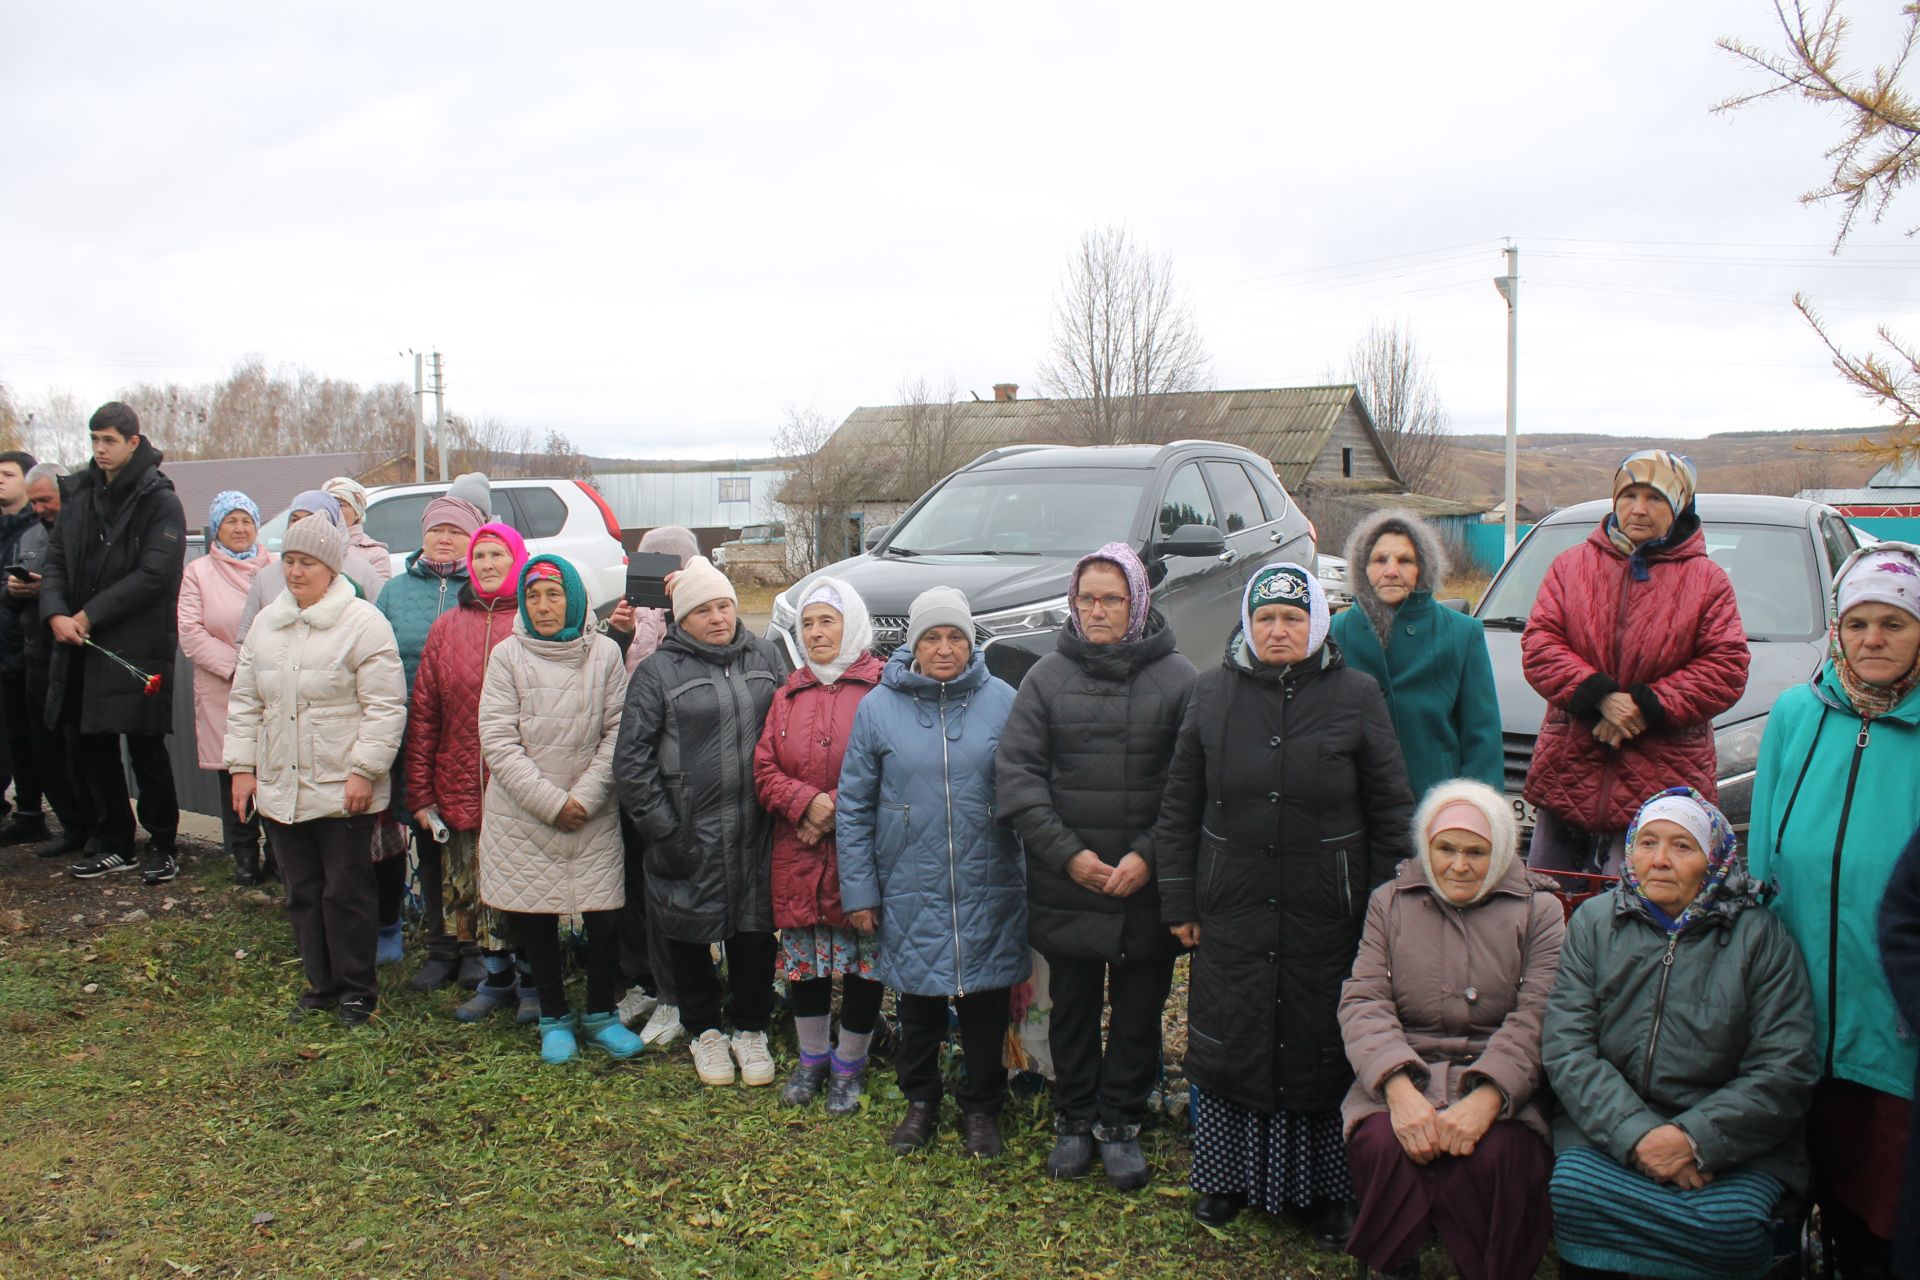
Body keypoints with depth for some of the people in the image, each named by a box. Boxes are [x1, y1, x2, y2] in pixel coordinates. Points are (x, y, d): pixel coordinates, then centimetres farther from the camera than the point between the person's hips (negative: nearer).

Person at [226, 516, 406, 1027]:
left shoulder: (363, 622, -9)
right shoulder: (267, 623, 11)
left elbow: (385, 707, -13)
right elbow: (245, 701, 16)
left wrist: (363, 770, -16)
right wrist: (242, 766, 10)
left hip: (342, 790, -6)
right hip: (279, 788, 6)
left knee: (346, 892, 2)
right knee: (302, 893, 14)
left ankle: (356, 989, 15)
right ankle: (321, 983, 26)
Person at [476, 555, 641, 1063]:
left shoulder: (604, 653, -1)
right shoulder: (508, 656, -3)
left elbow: (618, 732, -1)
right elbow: (498, 741, -7)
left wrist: (585, 796, -11)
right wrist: (551, 803, -12)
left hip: (593, 817, 0)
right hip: (522, 816, 0)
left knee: (605, 917, -1)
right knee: (536, 919, 9)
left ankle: (600, 1015, 20)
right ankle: (554, 1019, 27)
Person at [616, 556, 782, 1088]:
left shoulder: (763, 658, 8)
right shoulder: (658, 671, -4)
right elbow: (631, 758, -5)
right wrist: (663, 830, -9)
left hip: (754, 833, 3)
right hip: (691, 834, -2)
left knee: (755, 929, 9)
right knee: (692, 932, 10)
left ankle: (750, 1031, 28)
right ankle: (704, 1031, 30)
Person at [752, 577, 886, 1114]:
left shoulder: (883, 687, -5)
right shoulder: (790, 693, 13)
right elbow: (764, 768, 7)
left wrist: (837, 809, -16)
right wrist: (807, 803, -11)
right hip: (798, 855, 5)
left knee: (862, 963, 4)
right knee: (803, 961, 13)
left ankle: (849, 1065, 23)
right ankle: (811, 1058, 31)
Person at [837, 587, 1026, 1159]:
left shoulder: (1004, 701, -2)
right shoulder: (879, 707, -1)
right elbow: (853, 806, 2)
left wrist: (1038, 875, -2)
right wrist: (858, 890, 0)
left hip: (988, 891, 0)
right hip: (909, 892, 0)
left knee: (986, 1003, 10)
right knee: (918, 1003, 13)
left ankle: (981, 1106, 31)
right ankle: (921, 1100, 35)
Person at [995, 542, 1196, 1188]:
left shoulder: (1178, 677, -3)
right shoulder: (1048, 675, 0)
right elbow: (1015, 773, -4)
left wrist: (1148, 856, -14)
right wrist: (1067, 853, -12)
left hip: (1148, 886, -1)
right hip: (1065, 884, 1)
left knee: (1139, 1010, 11)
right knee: (1073, 1006, 14)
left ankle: (1121, 1123, 28)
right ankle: (1073, 1120, 30)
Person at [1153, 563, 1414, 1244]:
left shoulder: (1356, 694, -2)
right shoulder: (1213, 692, 3)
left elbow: (1390, 812, 1)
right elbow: (1179, 808, 6)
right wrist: (1179, 901, 4)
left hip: (1326, 914, -2)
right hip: (1231, 909, 2)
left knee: (1324, 1050, 7)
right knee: (1227, 1044, 10)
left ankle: (1325, 1189, 24)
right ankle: (1227, 1175, 29)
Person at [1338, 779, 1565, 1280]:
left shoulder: (1538, 910, 8)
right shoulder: (1389, 902, 13)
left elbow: (1535, 1019, -5)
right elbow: (1363, 1002, 1)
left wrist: (1485, 1099, -22)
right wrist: (1398, 1088, -18)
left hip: (1500, 1084, -1)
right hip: (1403, 1074, 1)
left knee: (1498, 1156, -33)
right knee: (1382, 1145, -30)